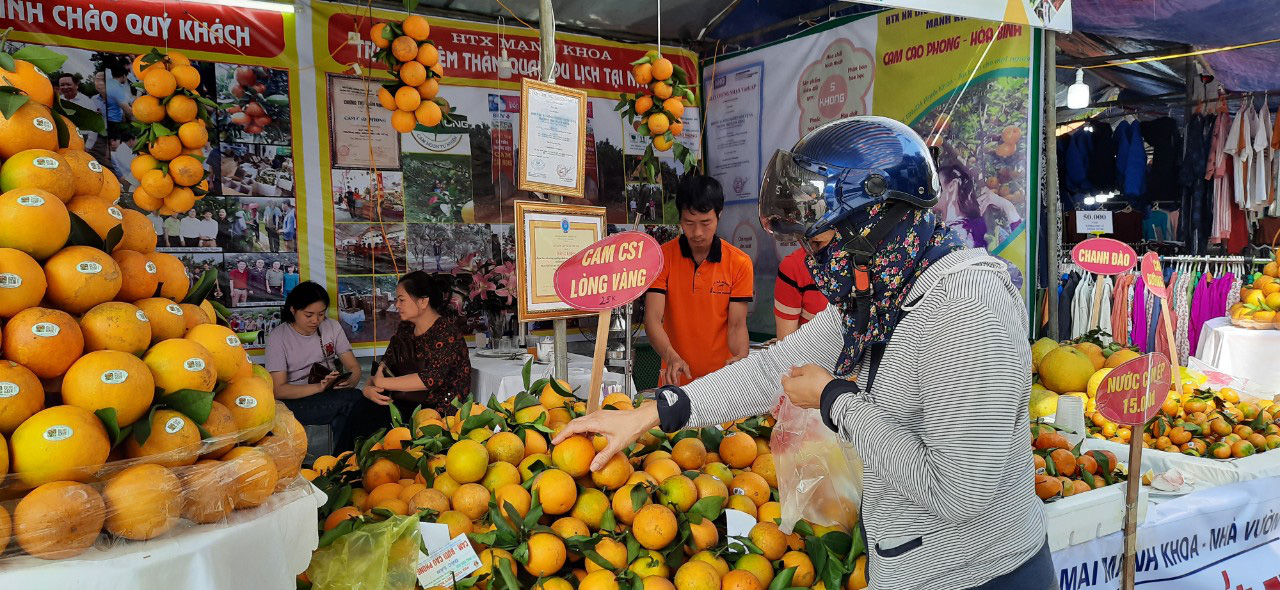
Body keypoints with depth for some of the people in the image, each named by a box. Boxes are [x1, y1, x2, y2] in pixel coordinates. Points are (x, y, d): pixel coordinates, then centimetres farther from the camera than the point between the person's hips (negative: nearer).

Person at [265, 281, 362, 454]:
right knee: (354, 398, -30)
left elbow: (353, 367, 5)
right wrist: (318, 387, -27)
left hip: (332, 397, 3)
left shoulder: (332, 327, 6)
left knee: (341, 420, -34)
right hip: (296, 402, -3)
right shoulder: (278, 337, -5)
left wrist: (350, 382, -20)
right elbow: (279, 390, -11)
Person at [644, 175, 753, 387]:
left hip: (722, 378, 0)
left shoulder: (739, 263, -5)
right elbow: (653, 318, -14)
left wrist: (741, 358, -28)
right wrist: (671, 356, -31)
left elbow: (737, 324, -7)